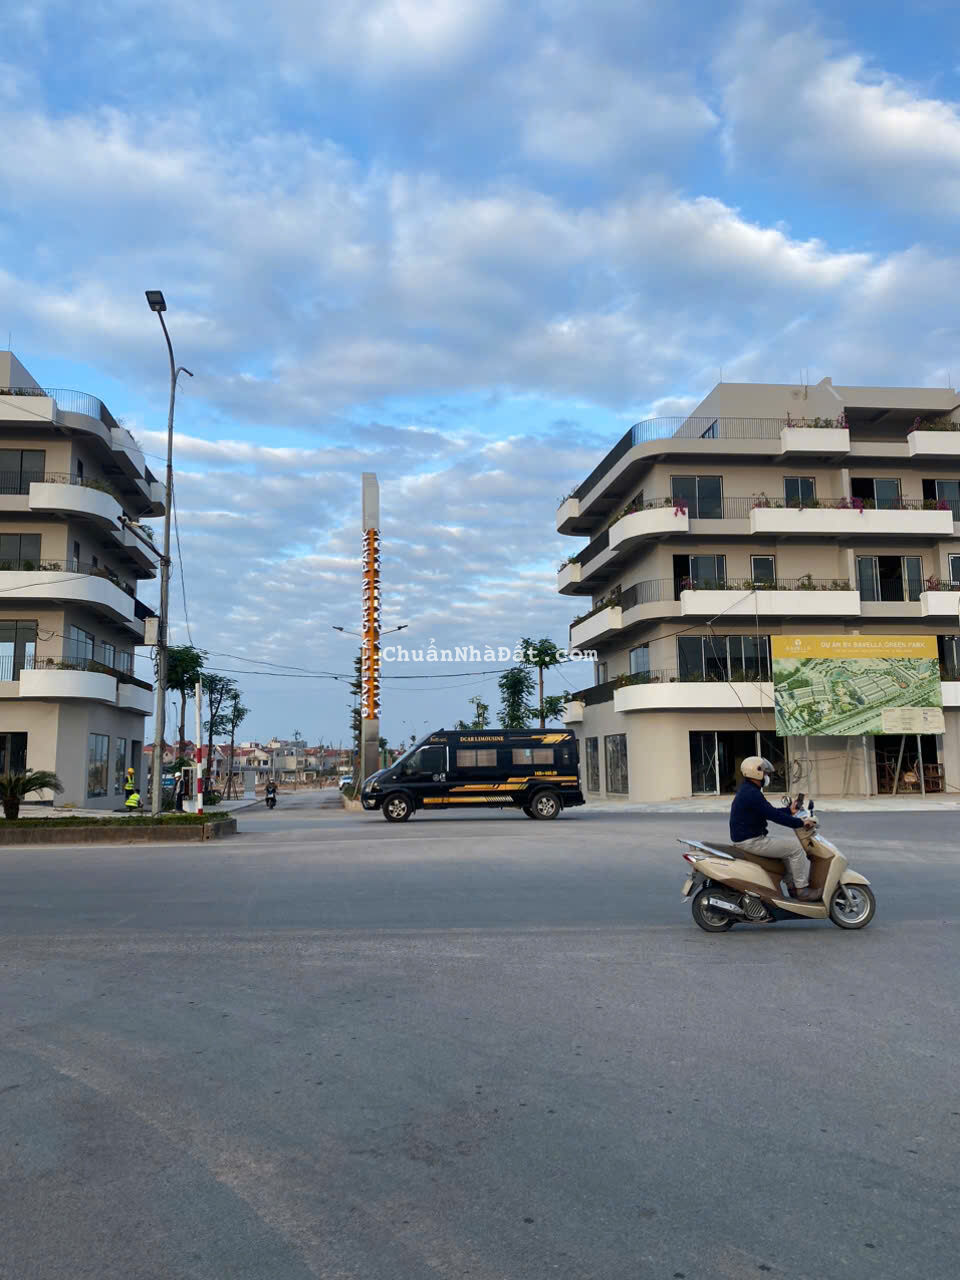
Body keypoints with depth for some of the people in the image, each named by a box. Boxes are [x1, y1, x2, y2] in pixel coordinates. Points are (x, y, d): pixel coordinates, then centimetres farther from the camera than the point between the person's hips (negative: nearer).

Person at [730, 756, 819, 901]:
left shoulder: (747, 790, 13)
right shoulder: (752, 794, -21)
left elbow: (770, 812, 20)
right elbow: (774, 816, -23)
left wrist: (789, 810, 13)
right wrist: (800, 823, -16)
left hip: (750, 838, 11)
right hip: (751, 842, -11)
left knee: (787, 847, 20)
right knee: (796, 847, -8)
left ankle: (794, 885, 20)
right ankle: (802, 889, -1)